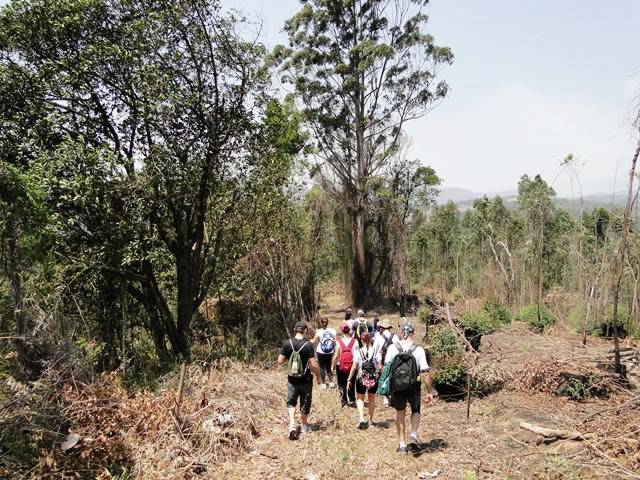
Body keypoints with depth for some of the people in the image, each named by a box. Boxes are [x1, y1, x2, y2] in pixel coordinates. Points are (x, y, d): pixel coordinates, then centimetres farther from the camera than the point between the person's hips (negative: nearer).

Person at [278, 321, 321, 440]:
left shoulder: (287, 343, -9)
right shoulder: (308, 345, -18)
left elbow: (280, 361, -5)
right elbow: (314, 365, -19)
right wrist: (318, 376, -2)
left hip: (292, 380, 2)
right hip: (305, 380, -2)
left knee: (291, 402, 19)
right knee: (305, 404, 17)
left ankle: (292, 424, 0)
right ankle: (304, 426, 33)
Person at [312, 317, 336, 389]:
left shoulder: (319, 331, -12)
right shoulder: (332, 331, -4)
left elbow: (314, 342, -9)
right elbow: (335, 341, -2)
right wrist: (334, 349, 12)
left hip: (321, 352, -3)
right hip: (330, 352, 3)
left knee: (322, 367, 7)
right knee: (329, 367, 18)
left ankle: (323, 384, 11)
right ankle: (331, 382, 19)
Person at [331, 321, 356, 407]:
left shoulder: (339, 342, -14)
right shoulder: (354, 341, -12)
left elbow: (336, 356, -12)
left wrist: (332, 366, 0)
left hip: (341, 367, -1)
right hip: (352, 366, 2)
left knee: (342, 384, 14)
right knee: (351, 384, 18)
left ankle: (343, 401, 17)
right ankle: (352, 400, 26)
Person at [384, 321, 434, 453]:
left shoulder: (392, 348, -7)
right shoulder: (419, 350, -11)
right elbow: (425, 373, -12)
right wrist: (429, 392, -5)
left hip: (396, 386, 1)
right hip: (413, 387, -1)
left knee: (400, 413, 18)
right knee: (415, 410, 24)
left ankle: (402, 444, 24)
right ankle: (413, 436, 5)